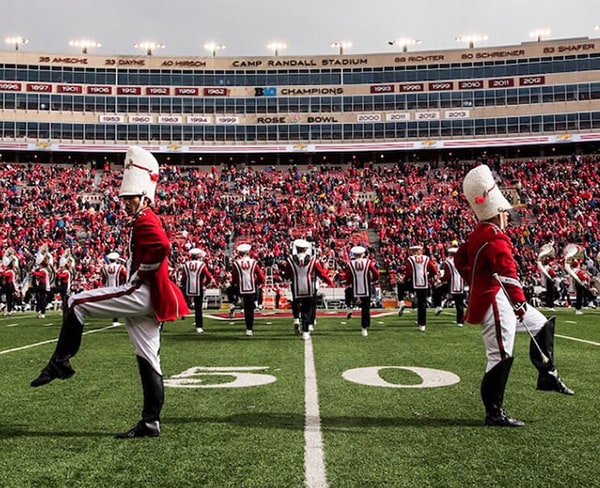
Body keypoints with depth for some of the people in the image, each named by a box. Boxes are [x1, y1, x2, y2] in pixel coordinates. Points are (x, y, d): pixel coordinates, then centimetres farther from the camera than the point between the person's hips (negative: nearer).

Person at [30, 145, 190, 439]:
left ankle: (60, 362, 0)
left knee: (77, 303, -6)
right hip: (145, 299, 10)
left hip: (141, 294, -10)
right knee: (148, 361, 8)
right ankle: (151, 423, 12)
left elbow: (162, 246, -30)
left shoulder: (145, 220, -10)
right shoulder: (145, 221, 22)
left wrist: (142, 272, -18)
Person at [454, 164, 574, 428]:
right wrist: (520, 302, -27)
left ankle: (547, 376, 25)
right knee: (501, 357, -6)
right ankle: (494, 414, 4)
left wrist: (475, 282, 25)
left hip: (485, 294, 11)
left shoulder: (477, 234, 12)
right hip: (495, 301, -11)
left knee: (542, 325, 20)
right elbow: (507, 273, -27)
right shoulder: (496, 238, -18)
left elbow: (460, 259, 23)